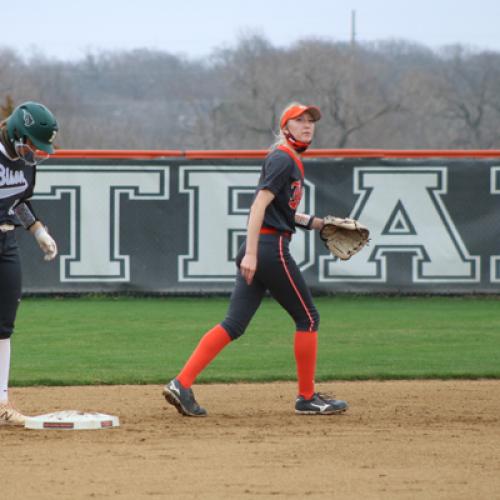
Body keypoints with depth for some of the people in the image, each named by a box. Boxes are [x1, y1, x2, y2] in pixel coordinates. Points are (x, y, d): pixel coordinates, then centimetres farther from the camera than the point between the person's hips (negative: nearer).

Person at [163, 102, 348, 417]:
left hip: (256, 250, 10)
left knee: (234, 325, 3)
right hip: (271, 248, -10)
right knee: (308, 318, 3)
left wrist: (311, 222, 24)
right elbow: (260, 205, -19)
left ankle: (182, 385, -6)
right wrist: (251, 254, -26)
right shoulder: (283, 160, -10)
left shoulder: (291, 160, 20)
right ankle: (308, 398, 10)